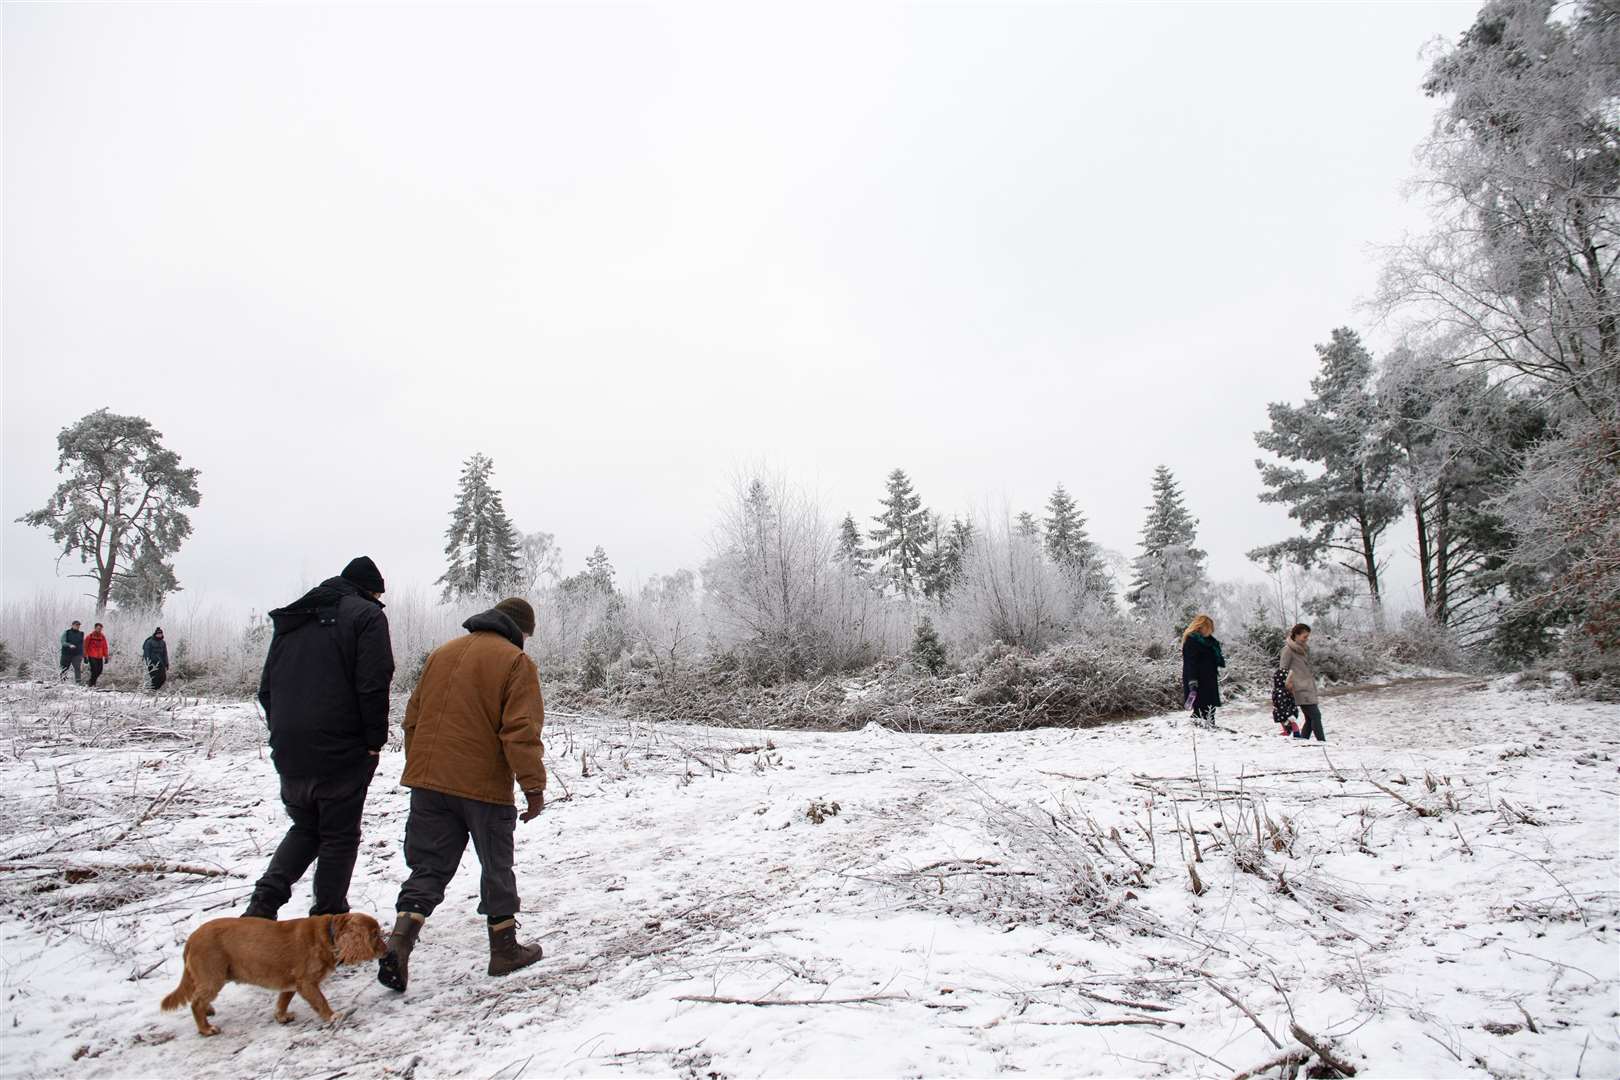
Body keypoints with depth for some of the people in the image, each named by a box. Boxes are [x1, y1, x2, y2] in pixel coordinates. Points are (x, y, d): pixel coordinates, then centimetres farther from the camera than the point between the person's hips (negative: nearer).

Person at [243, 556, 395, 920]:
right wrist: (374, 741, -8)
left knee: (305, 828, 22)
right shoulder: (366, 614, -6)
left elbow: (266, 688, 17)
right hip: (341, 752, -6)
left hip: (288, 750, 6)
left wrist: (282, 732, 19)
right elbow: (373, 686, -16)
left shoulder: (290, 618, 16)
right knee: (340, 836, 7)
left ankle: (263, 903, 7)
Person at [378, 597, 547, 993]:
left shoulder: (441, 654, 13)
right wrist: (534, 785, -12)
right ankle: (504, 948, 21)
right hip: (484, 784, -5)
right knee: (497, 868, 11)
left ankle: (399, 942, -5)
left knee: (428, 868, 12)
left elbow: (413, 718, 17)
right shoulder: (515, 662, -8)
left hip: (428, 782, 5)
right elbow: (520, 731, -16)